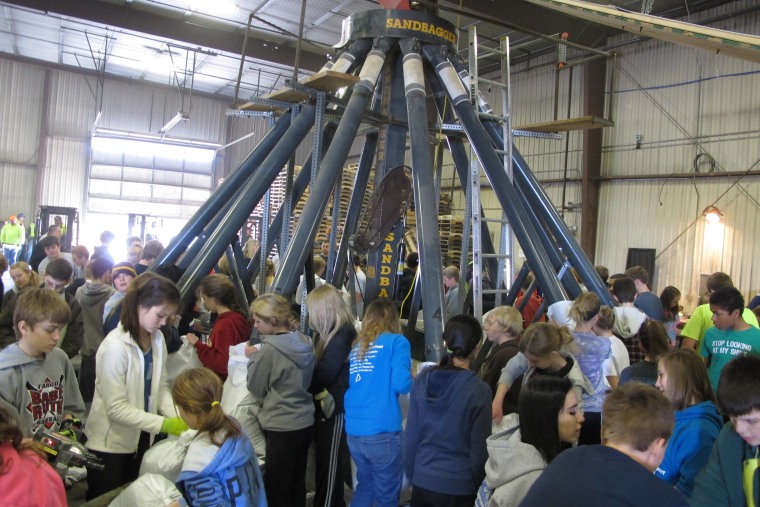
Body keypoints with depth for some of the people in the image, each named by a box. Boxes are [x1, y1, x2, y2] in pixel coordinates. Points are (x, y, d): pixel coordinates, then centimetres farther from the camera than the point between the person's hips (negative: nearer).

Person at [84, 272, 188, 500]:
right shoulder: (115, 346, -25)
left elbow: (161, 386, 1)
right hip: (110, 444, -6)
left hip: (141, 438, 6)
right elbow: (116, 408, -24)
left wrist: (175, 417, -15)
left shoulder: (158, 339, -4)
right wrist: (163, 424, -26)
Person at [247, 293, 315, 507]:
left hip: (282, 427, -7)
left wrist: (253, 358, 3)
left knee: (277, 489, 10)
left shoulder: (269, 348, -21)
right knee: (297, 485, 20)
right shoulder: (305, 342, 1)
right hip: (305, 422, 8)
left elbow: (256, 388, -9)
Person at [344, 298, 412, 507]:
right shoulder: (396, 342, -4)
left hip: (354, 432, 6)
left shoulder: (357, 346, 12)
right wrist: (415, 379, 6)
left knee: (365, 487, 23)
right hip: (382, 432, -6)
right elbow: (401, 385, -15)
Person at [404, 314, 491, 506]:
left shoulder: (422, 379, -4)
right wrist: (478, 486, 3)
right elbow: (479, 447, -11)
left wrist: (411, 475, 13)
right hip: (458, 486, -3)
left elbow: (411, 434, 2)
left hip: (422, 480, 4)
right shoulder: (478, 390, -15)